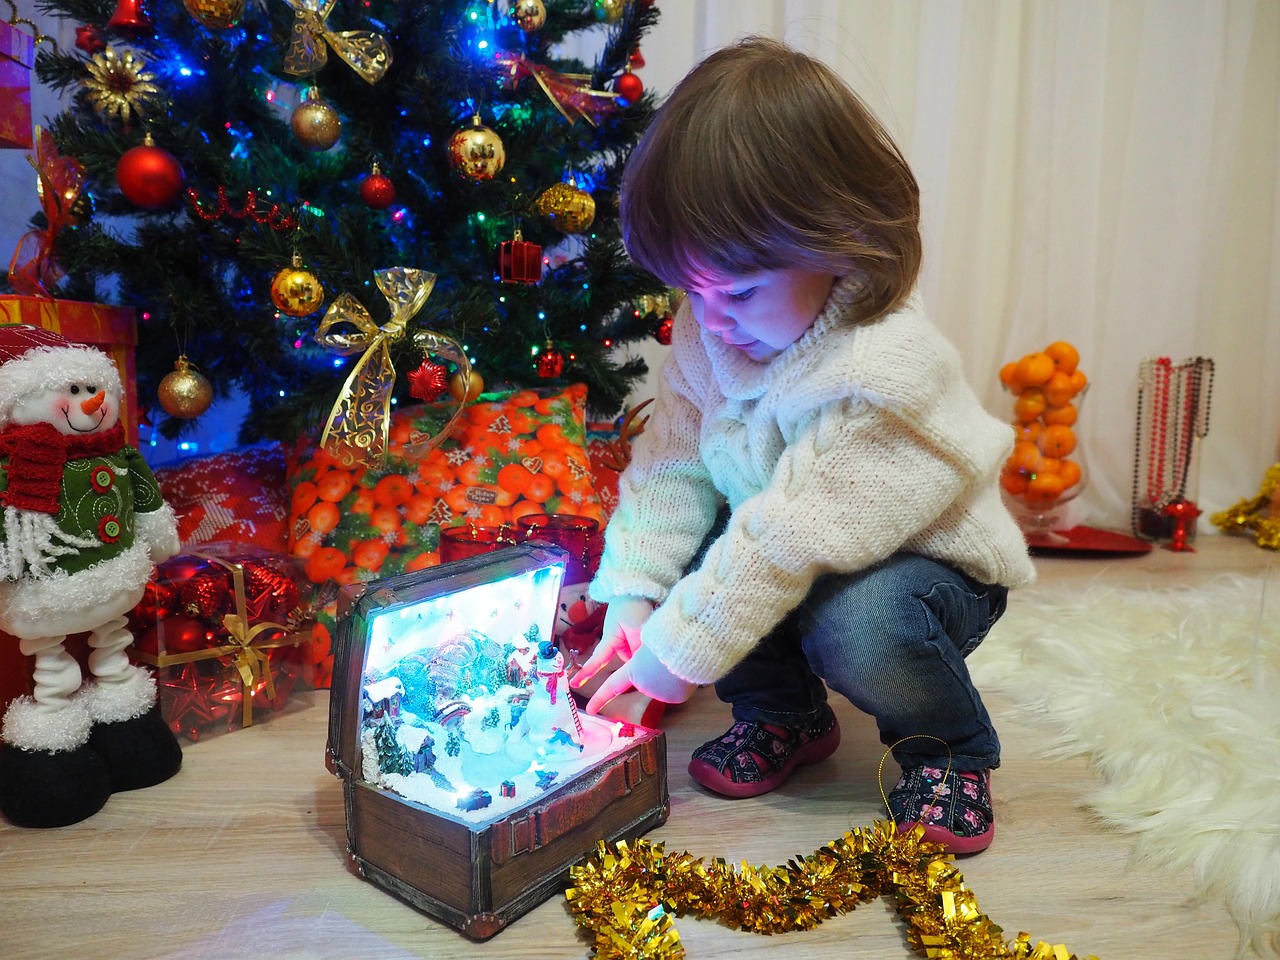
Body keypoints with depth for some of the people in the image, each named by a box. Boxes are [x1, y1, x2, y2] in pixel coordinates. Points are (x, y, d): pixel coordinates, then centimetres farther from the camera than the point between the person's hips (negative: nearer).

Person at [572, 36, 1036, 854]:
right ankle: (787, 713, 9)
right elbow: (669, 465, -8)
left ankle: (951, 751, 0)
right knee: (686, 557, -18)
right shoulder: (711, 333, -11)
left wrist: (678, 650, -29)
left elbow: (794, 538, -35)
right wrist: (633, 599, -17)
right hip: (807, 550, 6)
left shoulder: (884, 373, -33)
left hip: (929, 564, -6)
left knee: (856, 623, -36)